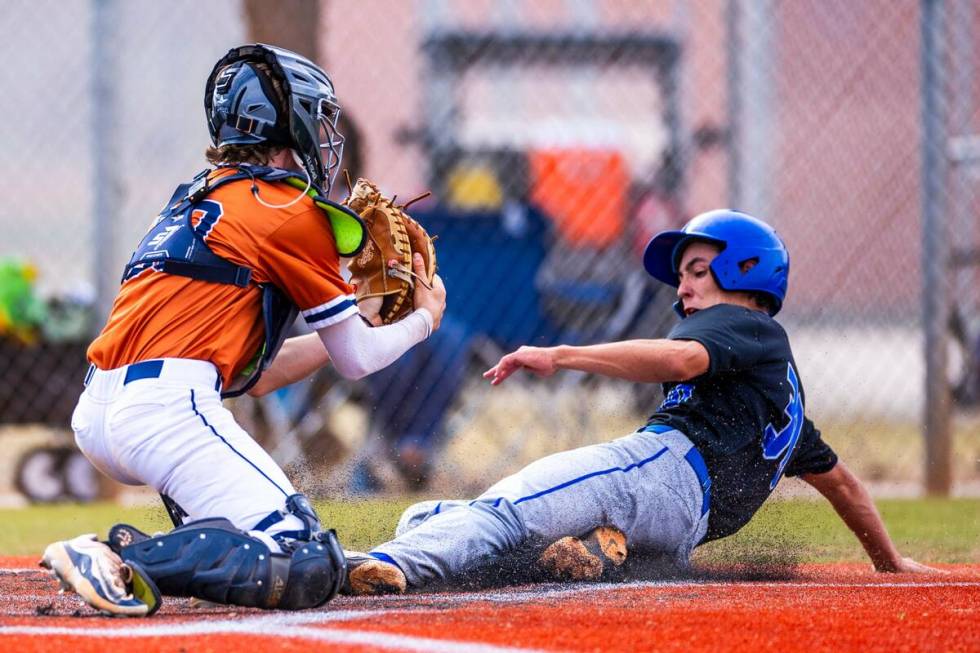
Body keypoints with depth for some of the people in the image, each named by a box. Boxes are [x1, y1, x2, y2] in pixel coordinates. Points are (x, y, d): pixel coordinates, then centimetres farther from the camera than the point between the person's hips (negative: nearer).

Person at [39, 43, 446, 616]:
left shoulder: (199, 197, 26)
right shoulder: (292, 209, 2)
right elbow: (356, 360, 10)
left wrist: (354, 321, 34)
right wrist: (424, 320, 28)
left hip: (94, 417, 9)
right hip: (165, 409, -9)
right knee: (311, 569, -16)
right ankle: (128, 564, -28)